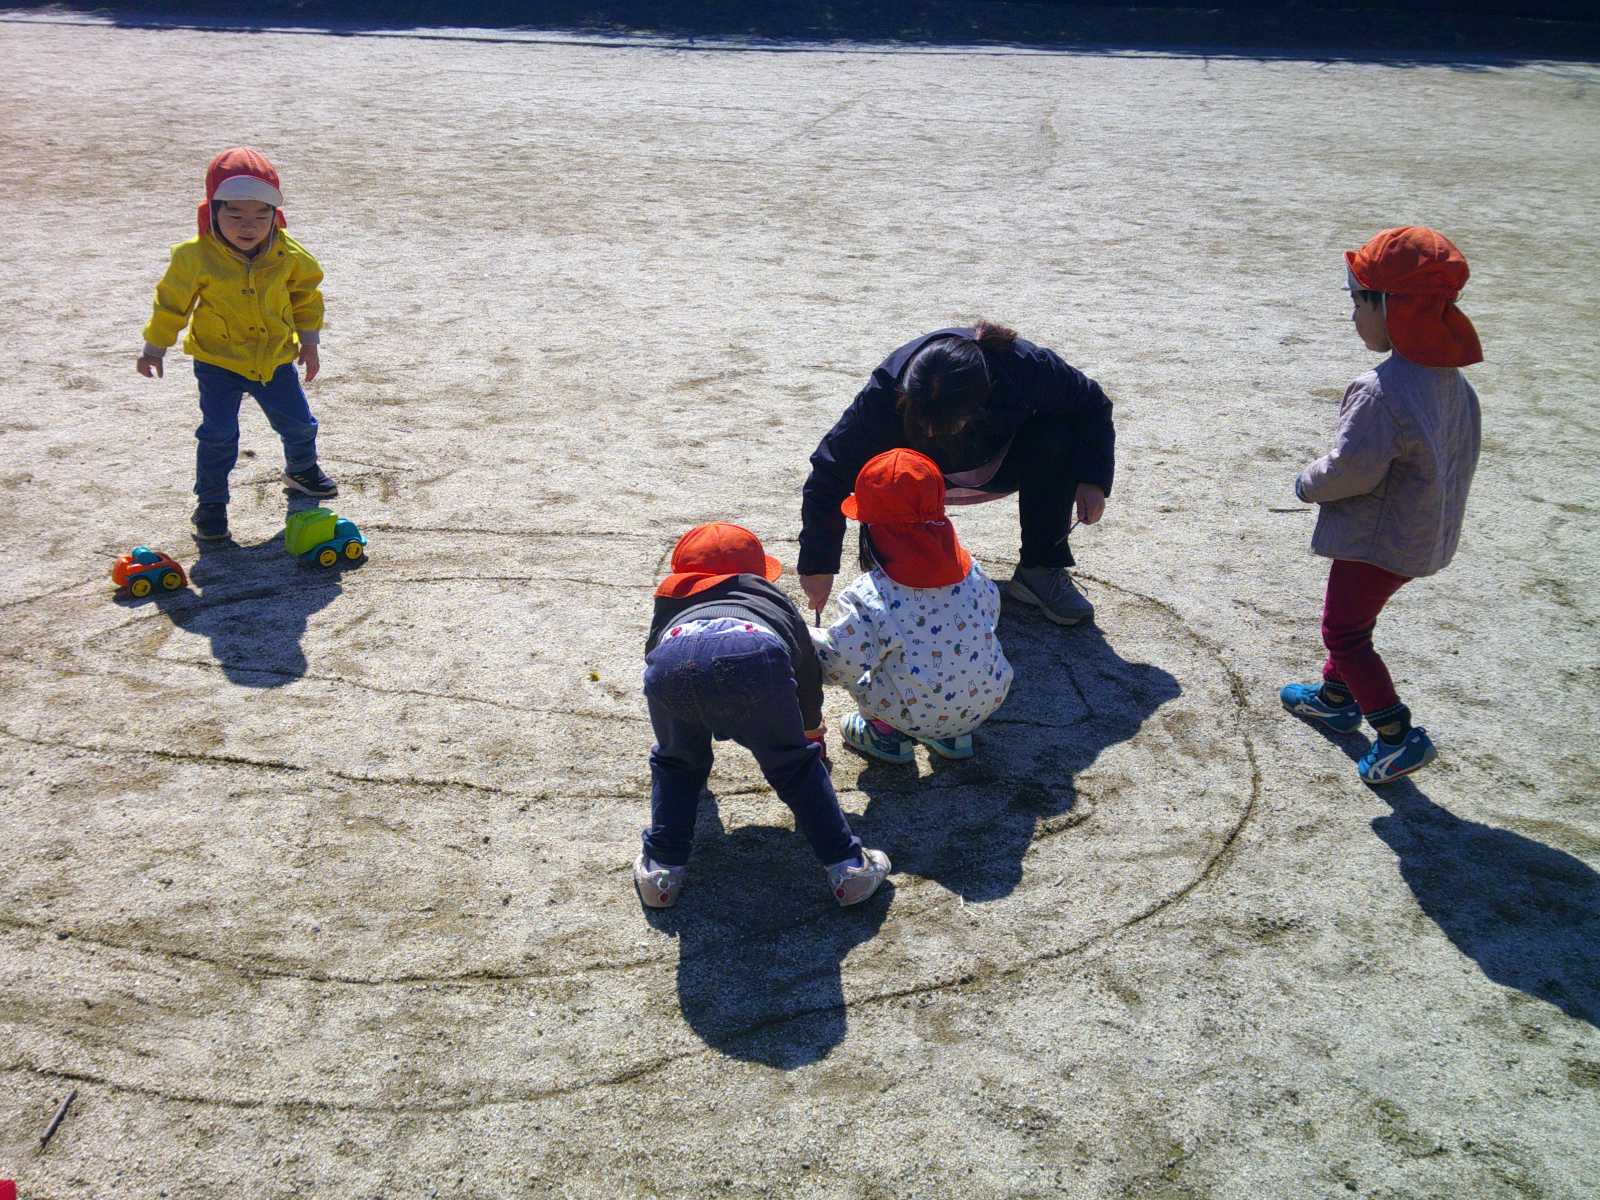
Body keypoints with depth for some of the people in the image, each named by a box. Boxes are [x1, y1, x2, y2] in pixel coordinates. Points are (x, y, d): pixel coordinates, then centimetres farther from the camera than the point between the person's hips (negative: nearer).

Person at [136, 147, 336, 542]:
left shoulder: (289, 256, -12)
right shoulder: (197, 257, -18)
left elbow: (306, 294, 7)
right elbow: (172, 300, -5)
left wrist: (309, 339, 6)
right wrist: (154, 347, 2)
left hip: (275, 358, 3)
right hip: (218, 361, -3)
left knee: (297, 422, 15)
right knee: (218, 433, -9)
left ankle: (302, 469, 46)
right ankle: (211, 502, 8)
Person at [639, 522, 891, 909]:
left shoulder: (671, 603, 46)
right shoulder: (774, 599, 44)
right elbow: (808, 674, 55)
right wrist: (813, 732, 75)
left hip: (670, 661, 1)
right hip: (754, 656, -1)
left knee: (675, 762, 31)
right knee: (794, 765, 23)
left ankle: (661, 869, 26)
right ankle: (847, 867, 22)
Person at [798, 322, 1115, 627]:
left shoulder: (1028, 368, -37)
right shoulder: (885, 392, -38)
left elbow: (1092, 404, -16)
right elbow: (830, 472, -31)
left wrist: (1094, 480, -28)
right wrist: (818, 564, -30)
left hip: (1003, 464, 1)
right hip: (932, 475, 0)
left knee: (1053, 438, -31)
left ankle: (1040, 571, -15)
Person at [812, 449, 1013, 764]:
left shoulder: (867, 596, -21)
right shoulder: (971, 572, -6)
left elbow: (841, 664, -17)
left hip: (915, 717, -4)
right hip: (987, 700, 5)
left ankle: (890, 734, 19)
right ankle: (956, 734, 28)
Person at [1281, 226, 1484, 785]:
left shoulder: (1379, 391, -29)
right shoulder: (1451, 378, 1)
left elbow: (1351, 469, -29)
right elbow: (1458, 454, 11)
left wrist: (1310, 483, -8)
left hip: (1378, 539, -9)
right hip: (1426, 530, 9)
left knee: (1343, 631, 4)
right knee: (1351, 618, 26)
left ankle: (1399, 735, 3)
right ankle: (1337, 696, 44)